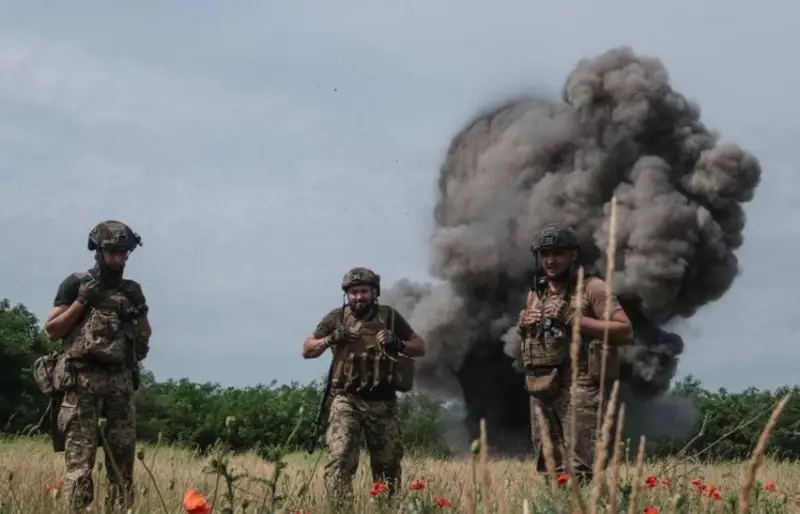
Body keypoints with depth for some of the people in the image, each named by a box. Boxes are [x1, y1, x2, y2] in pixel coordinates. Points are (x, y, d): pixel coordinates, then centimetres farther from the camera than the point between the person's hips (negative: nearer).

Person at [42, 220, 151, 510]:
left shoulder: (132, 291, 16)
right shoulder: (76, 284, 4)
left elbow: (144, 342, 21)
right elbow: (52, 331, 1)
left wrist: (139, 316, 2)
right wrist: (81, 301, -8)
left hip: (120, 382, 5)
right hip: (82, 380, -4)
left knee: (123, 458, 3)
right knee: (80, 458, -9)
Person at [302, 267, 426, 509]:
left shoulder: (390, 317, 5)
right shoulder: (336, 318, 4)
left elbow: (420, 347, 9)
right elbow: (307, 350, 8)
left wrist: (398, 344, -11)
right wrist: (330, 339, -11)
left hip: (383, 403, 1)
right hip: (347, 401, -1)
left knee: (388, 465, 9)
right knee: (339, 459, -18)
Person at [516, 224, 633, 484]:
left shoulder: (592, 289, -2)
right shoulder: (534, 295, 18)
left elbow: (625, 332, -11)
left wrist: (574, 319, -15)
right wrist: (525, 325, 8)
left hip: (578, 389, -7)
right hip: (540, 391, 7)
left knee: (578, 472, -14)